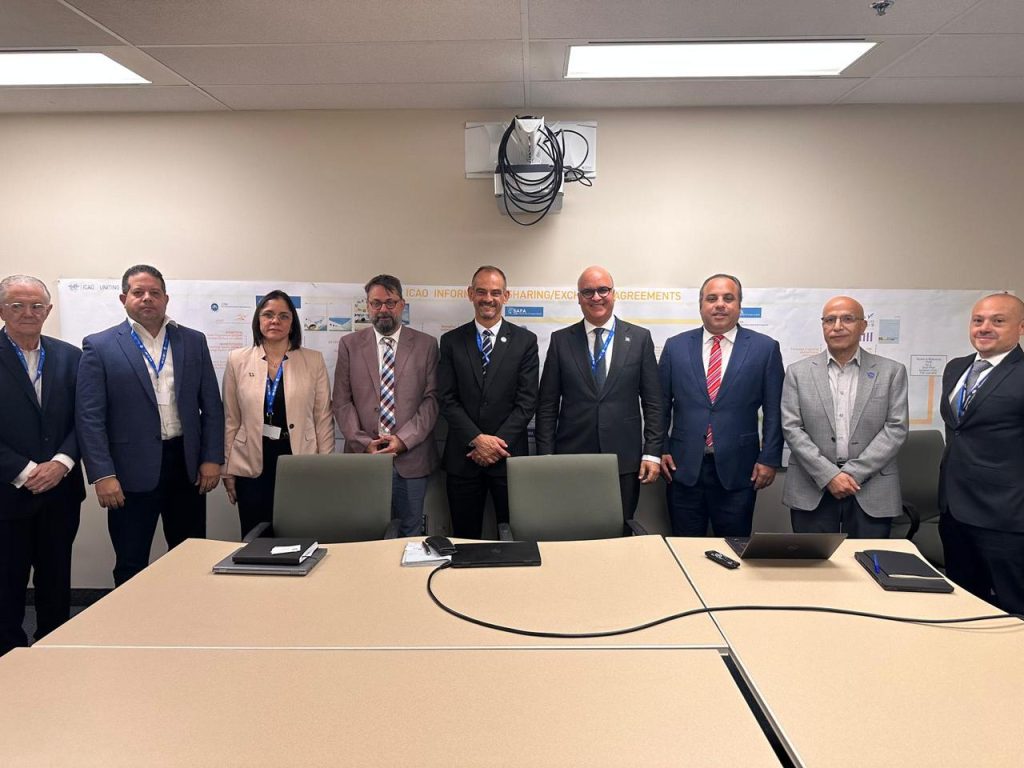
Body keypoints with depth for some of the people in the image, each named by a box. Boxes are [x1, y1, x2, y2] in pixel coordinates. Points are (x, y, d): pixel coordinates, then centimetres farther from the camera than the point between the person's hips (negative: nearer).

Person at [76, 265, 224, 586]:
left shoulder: (194, 341, 7)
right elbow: (90, 417, -5)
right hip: (132, 472, -2)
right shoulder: (100, 346, -1)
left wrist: (212, 458, 0)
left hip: (187, 467, 3)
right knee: (131, 567, 9)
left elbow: (211, 406, 7)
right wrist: (102, 475, -12)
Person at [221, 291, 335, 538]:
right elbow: (231, 420, 7)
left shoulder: (314, 360, 1)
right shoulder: (237, 360, 4)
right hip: (252, 466, 1)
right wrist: (227, 470, 6)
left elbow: (323, 419, 3)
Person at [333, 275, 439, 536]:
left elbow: (431, 399, -1)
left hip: (412, 456, 0)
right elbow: (342, 402, 3)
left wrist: (404, 440, -10)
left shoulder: (426, 344, 3)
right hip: (364, 455, 1)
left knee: (411, 530, 9)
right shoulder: (349, 344, 6)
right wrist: (364, 443, -8)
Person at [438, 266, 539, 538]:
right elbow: (447, 399, -1)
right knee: (464, 538, 9)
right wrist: (478, 439, -12)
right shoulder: (451, 341, 5)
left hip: (509, 455, -1)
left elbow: (527, 400, -3)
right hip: (462, 456, 1)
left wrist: (497, 444, -11)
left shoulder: (525, 340, 2)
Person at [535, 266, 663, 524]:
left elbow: (652, 402, 4)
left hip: (625, 461, 0)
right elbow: (547, 405, 4)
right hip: (571, 459, 0)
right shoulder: (561, 340, 4)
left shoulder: (639, 338, 4)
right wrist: (546, 459, -1)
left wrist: (652, 453, -1)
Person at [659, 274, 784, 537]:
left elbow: (774, 411, 2)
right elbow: (660, 405, 8)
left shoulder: (765, 348, 1)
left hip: (738, 470, -1)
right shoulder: (676, 346, 5)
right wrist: (659, 450, 2)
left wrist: (769, 459, -2)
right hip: (684, 468, 1)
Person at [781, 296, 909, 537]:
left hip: (872, 491, 0)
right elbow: (792, 428, -2)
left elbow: (896, 428, -2)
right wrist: (829, 475, -12)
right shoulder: (799, 372, 4)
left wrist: (854, 473, -11)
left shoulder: (891, 371, 4)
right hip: (812, 490, 0)